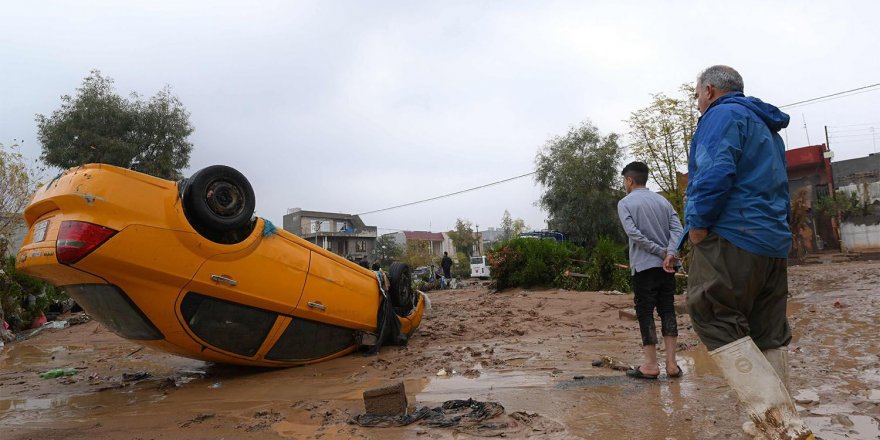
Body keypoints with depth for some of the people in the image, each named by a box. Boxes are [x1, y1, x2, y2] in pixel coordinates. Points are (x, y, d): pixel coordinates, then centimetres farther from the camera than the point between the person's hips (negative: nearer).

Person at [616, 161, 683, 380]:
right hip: (666, 266, 5)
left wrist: (660, 252, -10)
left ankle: (651, 365, 2)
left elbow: (633, 233, -15)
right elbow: (677, 228, -1)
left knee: (645, 312, 1)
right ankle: (671, 364, 7)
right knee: (667, 310, 8)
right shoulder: (663, 200, 14)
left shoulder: (625, 203, -2)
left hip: (643, 266, -5)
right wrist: (669, 254, -13)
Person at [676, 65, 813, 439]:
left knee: (715, 321, -8)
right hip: (774, 242, 10)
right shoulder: (766, 127, 25)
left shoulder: (723, 114, -4)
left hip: (730, 238, -9)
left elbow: (715, 173, -20)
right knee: (768, 334, 11)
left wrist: (698, 225, -14)